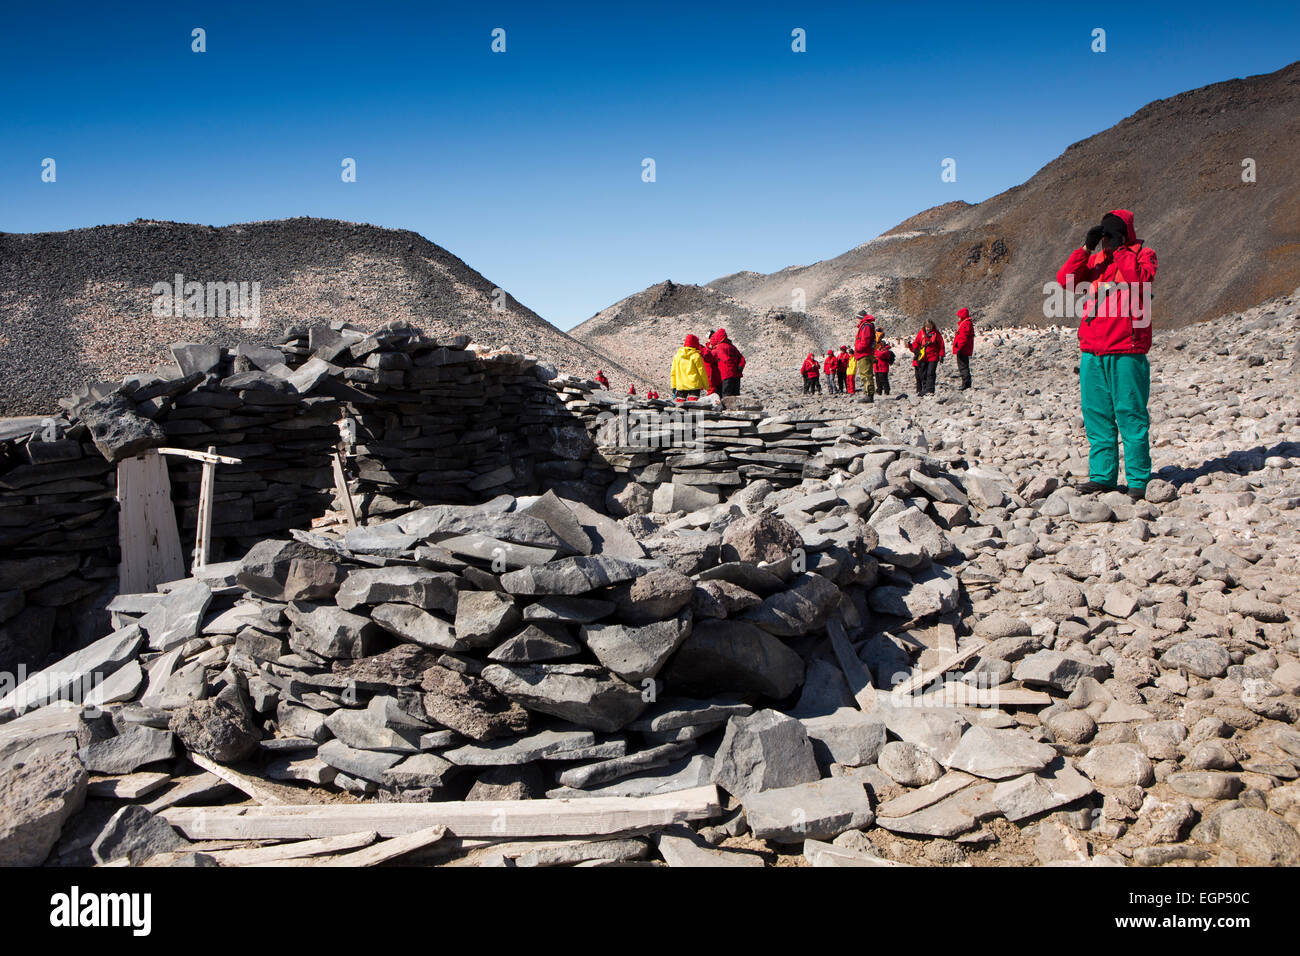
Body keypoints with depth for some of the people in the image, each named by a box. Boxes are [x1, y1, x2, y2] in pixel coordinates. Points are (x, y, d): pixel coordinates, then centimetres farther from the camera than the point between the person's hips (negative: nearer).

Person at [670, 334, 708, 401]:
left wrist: (673, 386, 14)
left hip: (680, 386, 3)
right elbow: (702, 371, -3)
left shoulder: (677, 356, 6)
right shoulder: (696, 356, -6)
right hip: (694, 385, -3)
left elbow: (673, 373, 9)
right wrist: (706, 385, 7)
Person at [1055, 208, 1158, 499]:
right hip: (1092, 350, 5)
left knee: (1131, 415, -5)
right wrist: (1086, 247, -3)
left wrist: (1120, 249, -12)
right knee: (1097, 415, 6)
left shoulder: (1143, 254, 6)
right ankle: (1102, 476, 12)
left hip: (1127, 351, -5)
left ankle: (1138, 480, -1)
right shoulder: (1095, 259, 19)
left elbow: (1142, 279, -14)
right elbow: (1065, 279, 4)